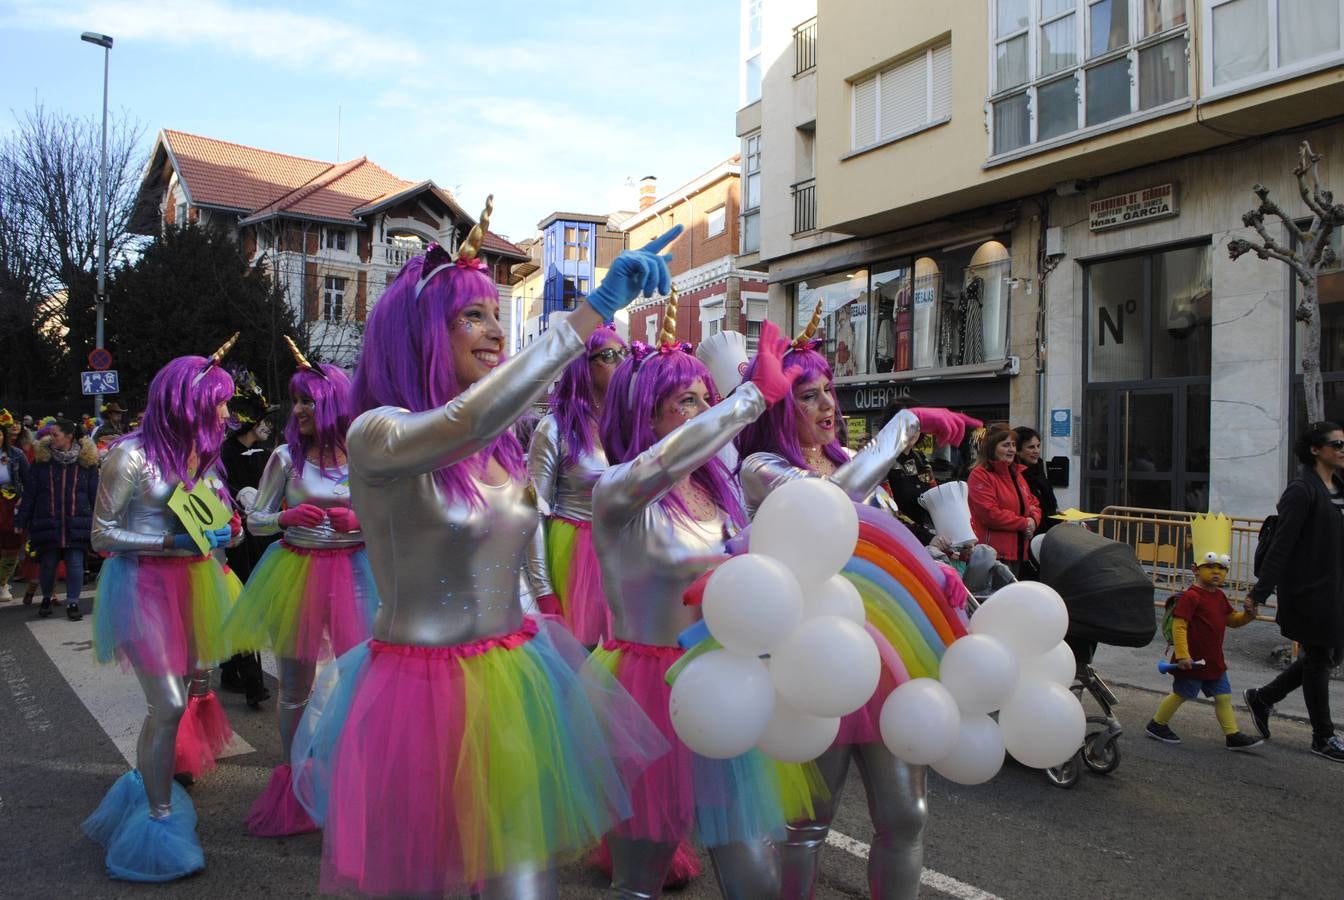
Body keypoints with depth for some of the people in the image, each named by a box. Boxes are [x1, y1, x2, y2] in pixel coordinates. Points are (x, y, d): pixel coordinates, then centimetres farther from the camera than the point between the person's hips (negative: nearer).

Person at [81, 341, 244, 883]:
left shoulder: (201, 453, 8)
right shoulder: (131, 456, -14)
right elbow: (102, 537, -11)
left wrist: (222, 530, 1)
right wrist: (173, 542, -20)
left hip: (191, 582, 8)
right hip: (146, 587, -7)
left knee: (180, 694, 13)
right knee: (168, 705, -10)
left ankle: (147, 782, 34)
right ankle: (160, 822, 4)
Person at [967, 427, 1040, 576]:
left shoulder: (1016, 474, 18)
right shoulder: (980, 475, -10)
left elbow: (1033, 504, 20)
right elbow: (990, 514, -19)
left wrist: (1033, 521, -3)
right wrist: (1024, 523, -11)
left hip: (1018, 551, 9)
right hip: (994, 552, -9)